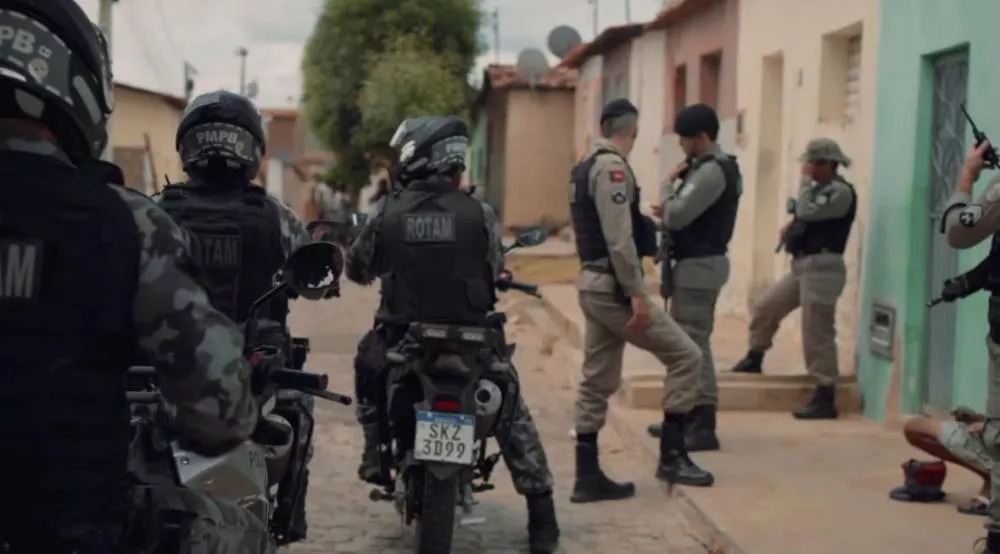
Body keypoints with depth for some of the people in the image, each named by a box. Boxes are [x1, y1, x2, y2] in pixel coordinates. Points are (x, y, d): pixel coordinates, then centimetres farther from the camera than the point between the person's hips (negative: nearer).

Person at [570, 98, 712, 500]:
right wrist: (637, 293, -22)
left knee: (597, 382, 10)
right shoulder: (612, 167, -14)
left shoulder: (586, 168, 15)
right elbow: (619, 238, -21)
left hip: (593, 284, 10)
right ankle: (672, 456, 1)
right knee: (685, 356, -2)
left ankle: (588, 477, 12)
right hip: (614, 286, -10)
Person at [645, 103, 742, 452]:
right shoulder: (710, 167, 16)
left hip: (698, 265, -11)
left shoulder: (712, 171, -17)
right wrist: (673, 195, -1)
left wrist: (670, 188, -6)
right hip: (696, 263, 11)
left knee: (693, 344, -9)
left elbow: (677, 214, -23)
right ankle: (688, 416, 25)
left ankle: (704, 426, -8)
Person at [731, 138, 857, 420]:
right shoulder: (821, 189, 18)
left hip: (822, 268, -10)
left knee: (817, 334, -9)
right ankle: (754, 359, 36)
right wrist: (791, 227, 10)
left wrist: (806, 180, -10)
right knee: (765, 307, 16)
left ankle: (825, 399, -5)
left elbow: (807, 211, -23)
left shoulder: (841, 191, -13)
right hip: (803, 266, 10)